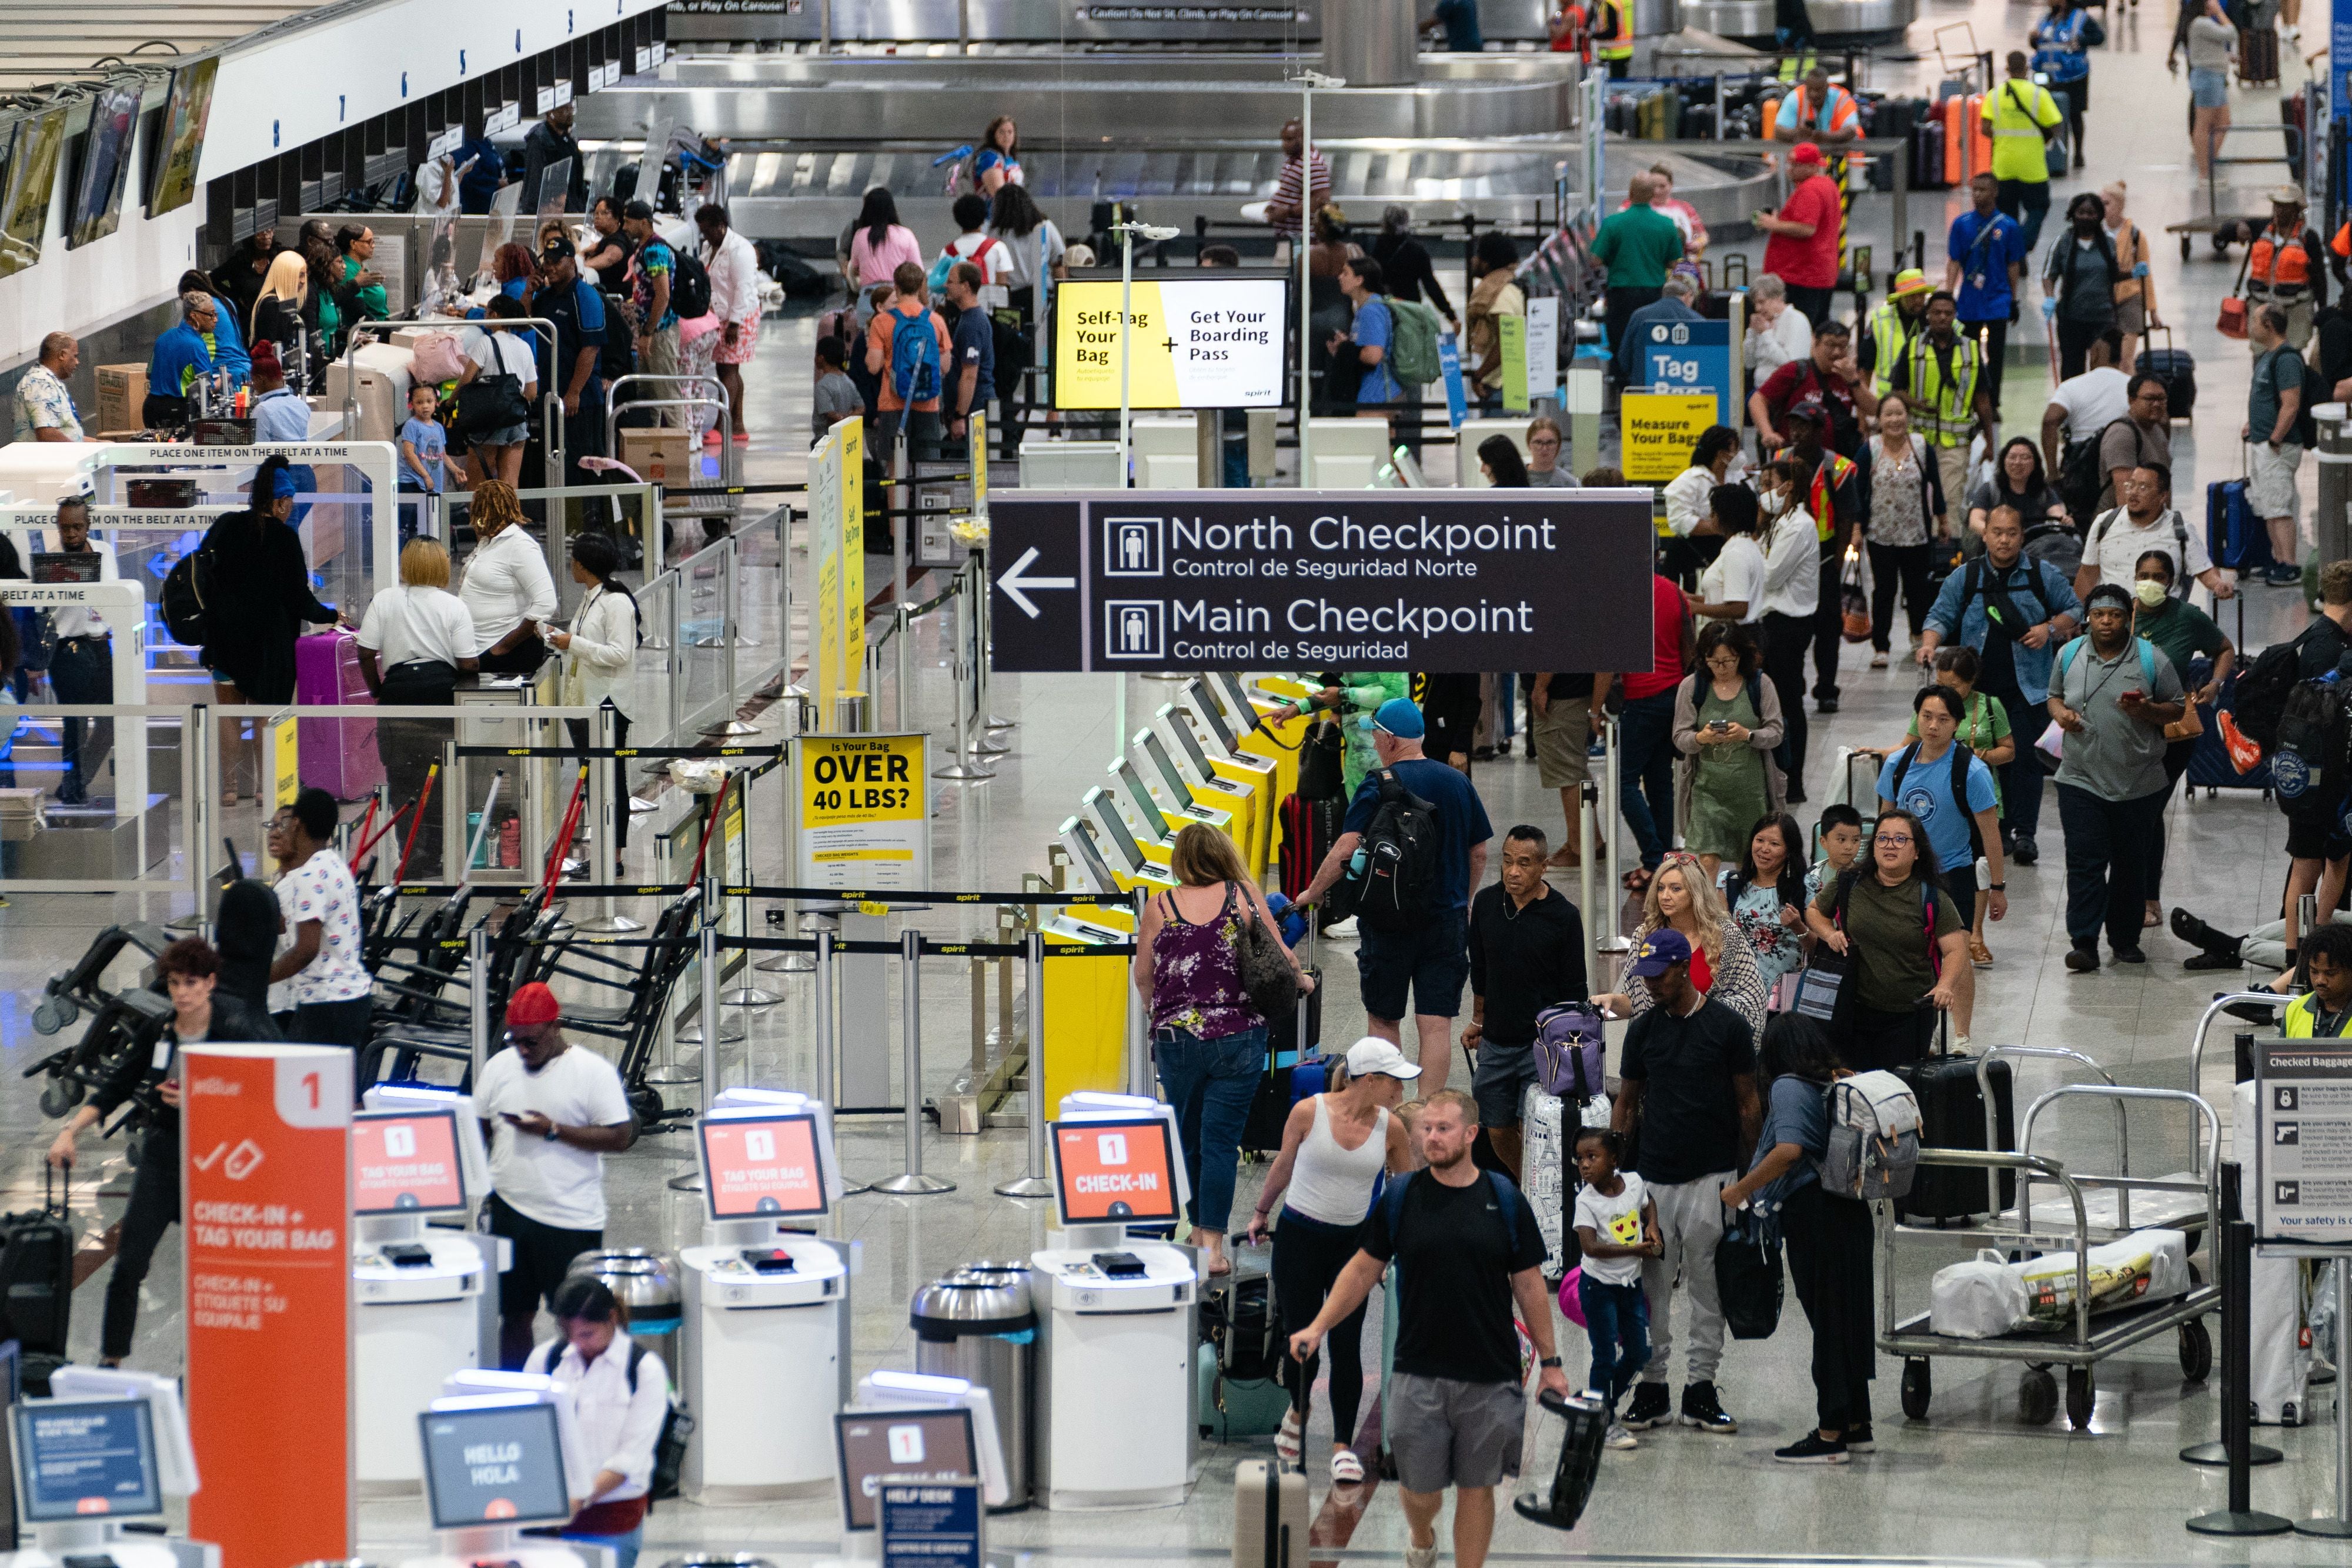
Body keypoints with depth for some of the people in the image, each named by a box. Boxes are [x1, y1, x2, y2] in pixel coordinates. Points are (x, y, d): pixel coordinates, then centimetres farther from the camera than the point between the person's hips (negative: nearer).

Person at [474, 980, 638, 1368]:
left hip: (572, 1219, -4)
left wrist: (553, 1130, -19)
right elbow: (477, 1129, 16)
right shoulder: (499, 1067, 8)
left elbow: (620, 1138, -11)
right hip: (509, 1211, 4)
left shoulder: (594, 1072, -6)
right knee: (514, 1314, 7)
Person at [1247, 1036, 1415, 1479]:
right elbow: (1283, 1167, 7)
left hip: (1354, 1243, 1)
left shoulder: (1391, 1127, -4)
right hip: (1300, 1237, -1)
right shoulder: (1309, 1113, -9)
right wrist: (1261, 1214, 19)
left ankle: (1343, 1447, 0)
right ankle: (1298, 1410, 35)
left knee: (1346, 1343, -7)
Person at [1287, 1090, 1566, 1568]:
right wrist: (1318, 1328, -1)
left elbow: (1529, 1285, 5)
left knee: (1477, 1487, 5)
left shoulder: (1505, 1201, 0)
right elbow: (1364, 1269, 8)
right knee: (1420, 1487, 6)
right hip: (1418, 1374, 0)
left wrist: (1550, 1362, 4)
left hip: (1490, 1378, 0)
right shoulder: (1401, 1198, 1)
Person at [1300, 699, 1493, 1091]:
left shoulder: (1379, 786, -10)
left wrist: (1312, 894, -7)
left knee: (1384, 1018, 11)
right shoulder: (1458, 783, 5)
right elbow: (1479, 854, 12)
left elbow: (1346, 849, -18)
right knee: (1436, 1023, 2)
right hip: (1446, 919, 3)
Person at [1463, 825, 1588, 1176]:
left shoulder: (1564, 917, -10)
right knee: (1498, 1133, 9)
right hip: (1496, 1042, 5)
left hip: (1544, 1042, -5)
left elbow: (1574, 990, -4)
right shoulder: (1486, 903, 1)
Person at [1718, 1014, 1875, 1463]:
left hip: (1811, 1211, -7)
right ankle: (1858, 1424, 21)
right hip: (1852, 1208, 7)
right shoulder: (1841, 1085, 11)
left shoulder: (1789, 1088, -10)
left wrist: (1741, 1190, -16)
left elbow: (1789, 1150, -24)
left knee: (1824, 1319, -4)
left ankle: (1831, 1433, -1)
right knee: (1851, 1314, 14)